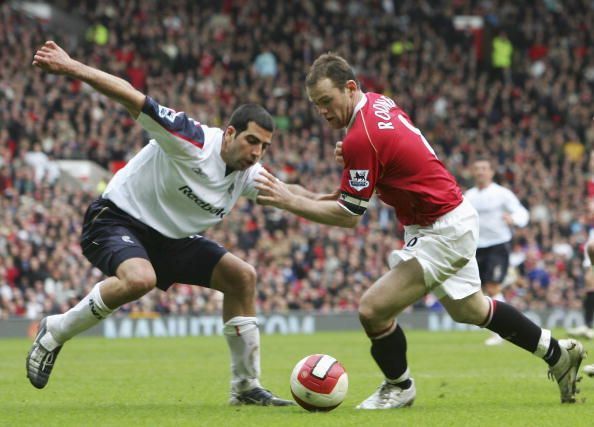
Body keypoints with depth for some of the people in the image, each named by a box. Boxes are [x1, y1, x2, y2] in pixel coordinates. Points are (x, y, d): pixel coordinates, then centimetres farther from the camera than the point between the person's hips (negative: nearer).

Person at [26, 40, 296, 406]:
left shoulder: (248, 175, -5)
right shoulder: (194, 142, -26)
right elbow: (132, 98, -30)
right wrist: (71, 67, -37)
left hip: (170, 238, 8)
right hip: (117, 219, -8)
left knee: (242, 276, 1)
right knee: (140, 279, -39)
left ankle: (246, 386, 9)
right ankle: (55, 333, -15)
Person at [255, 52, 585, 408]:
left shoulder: (361, 138, -26)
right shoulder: (379, 103, 1)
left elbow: (348, 216, -21)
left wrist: (288, 200, -19)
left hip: (442, 232, -10)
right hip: (455, 220, 10)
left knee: (373, 309, -13)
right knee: (470, 310, 27)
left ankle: (399, 387, 12)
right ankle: (560, 354, 40)